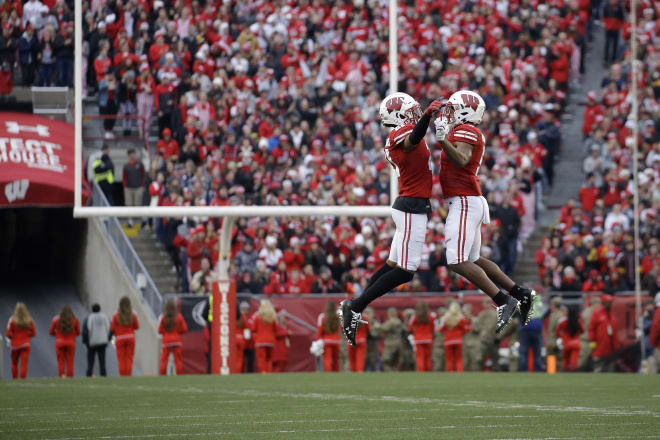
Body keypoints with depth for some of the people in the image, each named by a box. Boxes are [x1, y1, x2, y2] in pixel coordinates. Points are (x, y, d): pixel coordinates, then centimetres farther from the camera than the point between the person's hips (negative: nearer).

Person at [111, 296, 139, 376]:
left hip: (120, 339, -1)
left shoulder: (116, 315, -7)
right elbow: (136, 327, 6)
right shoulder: (133, 315, -3)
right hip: (130, 337, 1)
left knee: (121, 359, 2)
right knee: (129, 358, 5)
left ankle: (122, 376, -4)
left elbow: (112, 329, -4)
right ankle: (128, 375, -3)